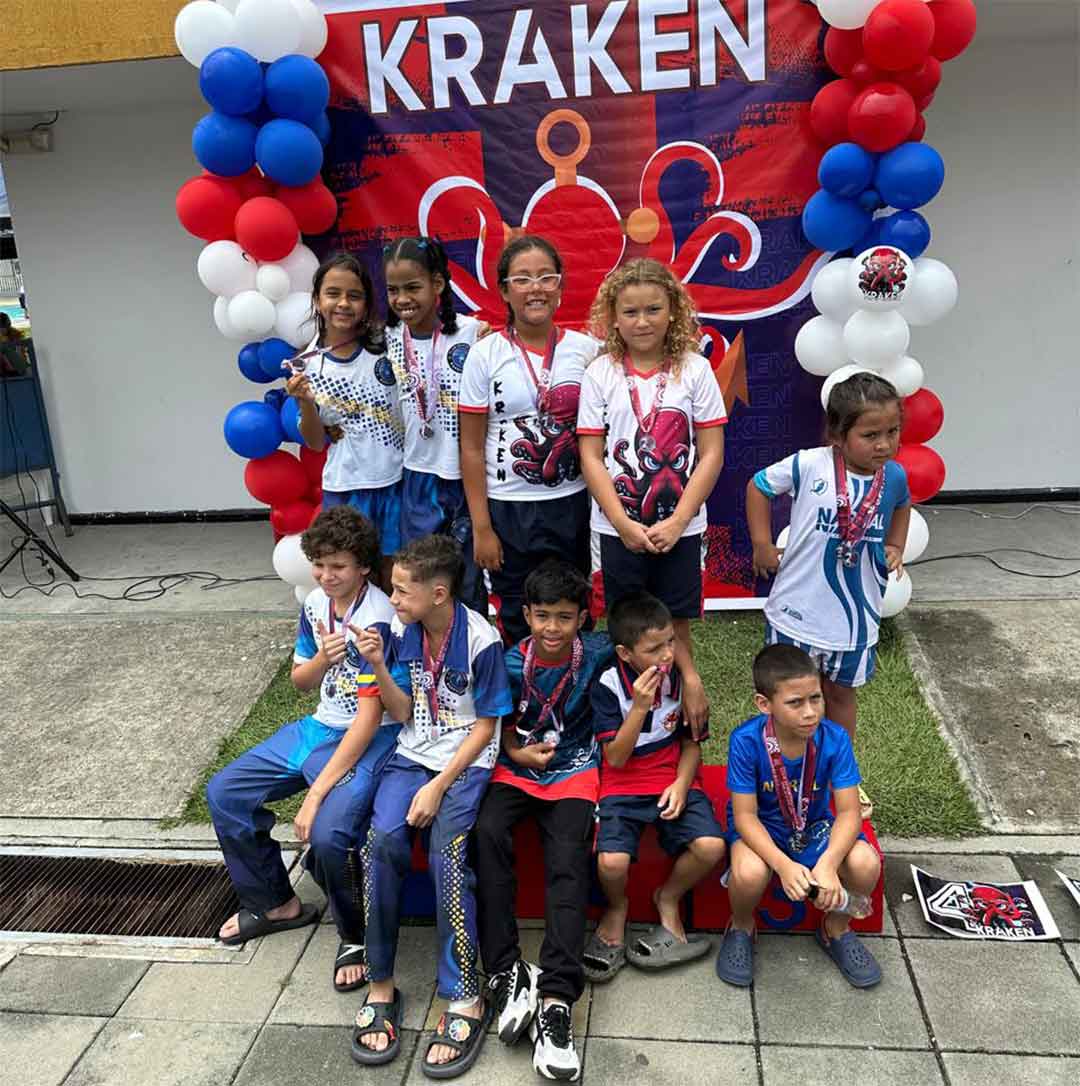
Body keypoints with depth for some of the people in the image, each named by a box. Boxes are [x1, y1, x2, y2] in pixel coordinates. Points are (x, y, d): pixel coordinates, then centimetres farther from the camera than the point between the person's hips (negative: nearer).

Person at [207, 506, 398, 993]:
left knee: (328, 832, -31)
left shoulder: (377, 620, -23)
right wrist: (321, 658, -12)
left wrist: (316, 794, -25)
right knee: (224, 794, 6)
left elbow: (369, 719, -25)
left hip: (371, 738, -8)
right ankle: (275, 902, 24)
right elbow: (300, 680, 13)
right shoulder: (316, 603, 1)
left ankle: (356, 937, 0)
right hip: (320, 725, 9)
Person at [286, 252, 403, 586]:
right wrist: (306, 404, -16)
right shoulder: (306, 365, -2)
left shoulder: (387, 343, -3)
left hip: (397, 480, 0)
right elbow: (316, 442, 0)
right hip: (345, 488, 0)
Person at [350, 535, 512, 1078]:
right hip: (412, 754, 4)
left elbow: (485, 726, -9)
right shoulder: (401, 630, 0)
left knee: (447, 850, -29)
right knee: (382, 839, -23)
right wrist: (379, 666, -12)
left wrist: (439, 786, -16)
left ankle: (464, 999, -18)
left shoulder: (480, 639, -14)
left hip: (466, 762, -4)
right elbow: (402, 712, 5)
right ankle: (380, 985, -9)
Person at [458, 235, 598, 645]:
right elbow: (471, 448, -3)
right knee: (517, 626, 9)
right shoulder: (485, 355, -4)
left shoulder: (586, 349, 0)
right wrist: (481, 528, -5)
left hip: (572, 506, 2)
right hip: (508, 509, -1)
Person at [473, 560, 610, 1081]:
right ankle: (505, 969, -24)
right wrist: (516, 751, -12)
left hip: (573, 768, -1)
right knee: (487, 832, -29)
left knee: (569, 859, -25)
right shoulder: (511, 663, -5)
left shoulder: (597, 654, -7)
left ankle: (555, 998, -28)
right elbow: (504, 722, 8)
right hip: (517, 766, 1)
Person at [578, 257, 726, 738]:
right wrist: (625, 525, -11)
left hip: (679, 526, -1)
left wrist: (676, 523, -11)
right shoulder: (600, 374, -2)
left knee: (675, 626, 5)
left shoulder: (695, 371, -2)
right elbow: (591, 457, -4)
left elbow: (712, 454, -3)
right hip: (619, 527, 1)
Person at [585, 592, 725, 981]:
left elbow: (691, 743, 8)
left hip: (674, 781, 2)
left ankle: (668, 898, 9)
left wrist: (681, 783, -10)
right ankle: (617, 907, 12)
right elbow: (616, 758, -12)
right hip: (624, 785, -2)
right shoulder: (609, 686, -11)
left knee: (711, 846, -24)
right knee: (612, 861, -26)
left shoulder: (682, 679, -3)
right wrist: (639, 707, -23)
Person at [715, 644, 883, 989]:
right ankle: (741, 927, 4)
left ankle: (837, 928, 9)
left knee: (866, 864, -25)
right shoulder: (746, 741, -26)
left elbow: (849, 811, -19)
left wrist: (828, 864, -37)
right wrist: (784, 865, -37)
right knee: (750, 873, -34)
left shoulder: (834, 738, -21)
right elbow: (745, 815, -21)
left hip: (814, 825, 2)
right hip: (760, 827, -2)